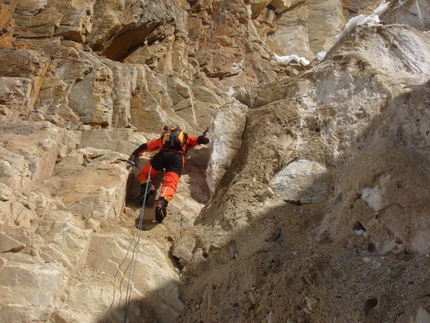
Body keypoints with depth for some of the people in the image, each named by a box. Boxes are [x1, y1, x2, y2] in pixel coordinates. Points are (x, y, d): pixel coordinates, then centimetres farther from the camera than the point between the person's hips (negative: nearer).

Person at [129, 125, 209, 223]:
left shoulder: (163, 138, 39)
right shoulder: (185, 138, 38)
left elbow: (145, 146, 35)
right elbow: (198, 139, 30)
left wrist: (134, 154, 41)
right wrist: (203, 138, 52)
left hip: (163, 154, 1)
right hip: (177, 156, -1)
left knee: (143, 174, 19)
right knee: (170, 183, -16)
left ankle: (147, 186, -14)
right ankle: (162, 202, -47)